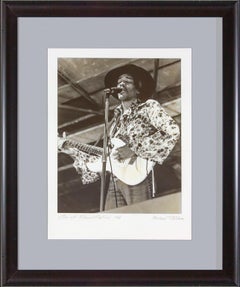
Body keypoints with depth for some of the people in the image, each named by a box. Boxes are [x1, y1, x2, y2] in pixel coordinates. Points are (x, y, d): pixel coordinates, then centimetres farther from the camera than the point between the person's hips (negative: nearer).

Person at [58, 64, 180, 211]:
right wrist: (74, 151, 18)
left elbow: (172, 131, -13)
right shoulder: (116, 119, 23)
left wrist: (135, 150, -15)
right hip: (115, 181, 6)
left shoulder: (148, 107, 5)